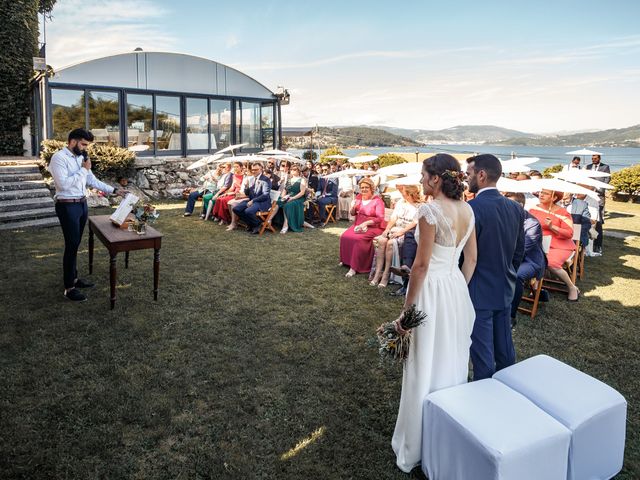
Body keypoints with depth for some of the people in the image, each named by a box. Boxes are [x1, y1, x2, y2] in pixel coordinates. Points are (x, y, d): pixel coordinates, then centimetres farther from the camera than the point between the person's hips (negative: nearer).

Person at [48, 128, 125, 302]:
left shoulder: (81, 157, 11)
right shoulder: (59, 157, -14)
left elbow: (92, 181, 16)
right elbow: (63, 184, -24)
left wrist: (113, 190, 10)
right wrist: (83, 170, -17)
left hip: (82, 204, 8)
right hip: (67, 206, -8)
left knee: (75, 244, 16)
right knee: (71, 245, -5)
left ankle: (74, 278, 29)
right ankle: (69, 288, 4)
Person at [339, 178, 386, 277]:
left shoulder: (377, 201, -9)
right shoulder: (359, 197, 7)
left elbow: (380, 218, -14)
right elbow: (353, 214, 11)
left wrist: (366, 223, -24)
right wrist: (353, 207, -12)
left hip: (373, 227, -6)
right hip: (358, 224, 6)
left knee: (358, 239, -29)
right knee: (344, 236, -16)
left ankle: (354, 268, -24)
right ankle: (346, 260, 4)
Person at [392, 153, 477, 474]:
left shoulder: (430, 210, -19)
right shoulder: (467, 210, 4)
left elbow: (422, 264, -18)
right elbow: (471, 258, 10)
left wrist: (408, 306, -11)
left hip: (432, 291, -8)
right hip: (457, 288, 8)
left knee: (425, 367, 5)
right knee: (453, 360, 21)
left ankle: (418, 448, 22)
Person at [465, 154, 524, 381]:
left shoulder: (473, 208, -20)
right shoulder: (516, 208, 4)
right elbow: (519, 249, 11)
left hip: (479, 292, -7)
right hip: (505, 290, 8)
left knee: (482, 353, 3)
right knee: (505, 350, 19)